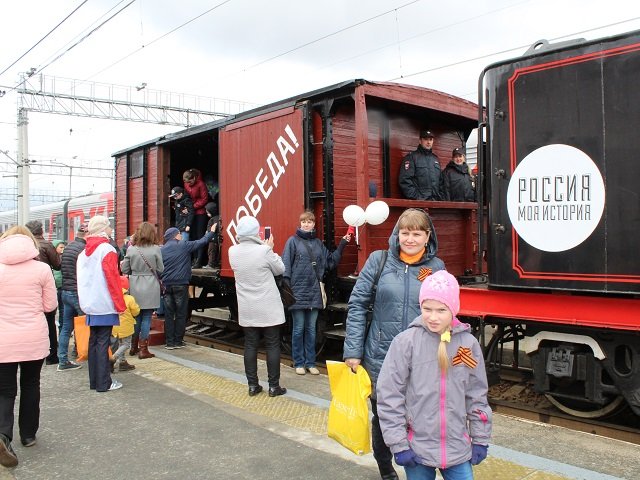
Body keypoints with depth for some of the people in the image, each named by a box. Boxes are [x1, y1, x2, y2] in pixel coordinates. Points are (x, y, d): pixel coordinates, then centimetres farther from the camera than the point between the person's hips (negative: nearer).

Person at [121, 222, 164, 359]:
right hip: (150, 288, -3)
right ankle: (143, 349, 5)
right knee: (147, 318, 3)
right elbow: (160, 269, -2)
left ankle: (134, 347, 27)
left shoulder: (131, 249, -3)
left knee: (136, 316, 16)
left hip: (135, 287, 3)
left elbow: (124, 269, 2)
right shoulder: (155, 249, -9)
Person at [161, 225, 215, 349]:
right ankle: (178, 341, 9)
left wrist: (162, 281, 15)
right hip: (181, 285, -4)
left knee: (168, 314, 8)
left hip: (167, 285, 4)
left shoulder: (161, 250, 7)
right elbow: (202, 242, -1)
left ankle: (169, 342, 9)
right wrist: (211, 232, 13)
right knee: (180, 314, 5)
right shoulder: (184, 246, -5)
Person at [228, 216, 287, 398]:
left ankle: (252, 385, 16)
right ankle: (273, 386, 10)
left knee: (250, 345, 11)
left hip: (247, 309, 4)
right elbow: (280, 269, -2)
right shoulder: (264, 251, -18)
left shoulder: (233, 251, -5)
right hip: (268, 308, -4)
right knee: (272, 346, 5)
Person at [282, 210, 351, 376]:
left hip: (314, 292, 4)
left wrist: (341, 246, 1)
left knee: (311, 329, 11)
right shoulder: (293, 241, -1)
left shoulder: (318, 243, 12)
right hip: (298, 292, -4)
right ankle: (299, 362, 15)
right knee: (298, 329, 4)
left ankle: (310, 362, 20)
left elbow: (330, 262, 10)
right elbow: (286, 264, -6)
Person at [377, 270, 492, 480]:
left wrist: (480, 440, 8)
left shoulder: (468, 343, -2)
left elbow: (477, 395, 7)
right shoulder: (406, 342, -11)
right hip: (417, 448, -2)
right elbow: (389, 396, -9)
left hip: (458, 448, 2)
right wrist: (398, 444, -10)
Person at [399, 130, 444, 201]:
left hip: (435, 201, 7)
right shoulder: (411, 157, -1)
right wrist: (417, 198, -16)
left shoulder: (435, 158, 20)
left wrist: (440, 197, 10)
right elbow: (405, 181, -11)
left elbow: (440, 181, 24)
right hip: (418, 203, -6)